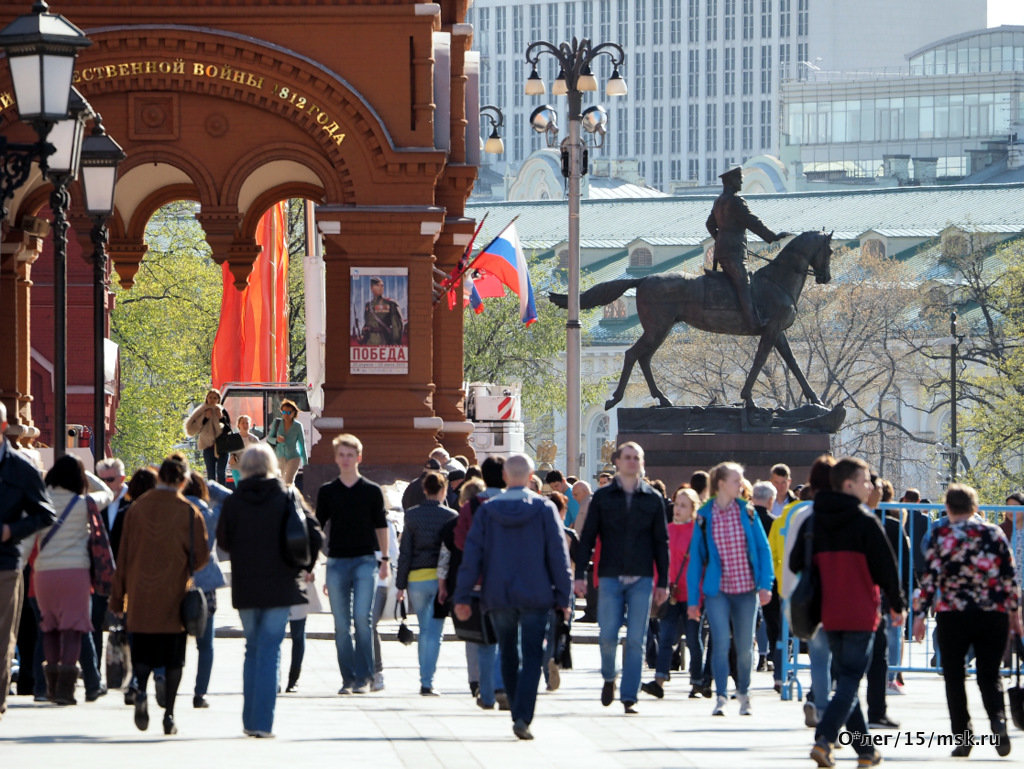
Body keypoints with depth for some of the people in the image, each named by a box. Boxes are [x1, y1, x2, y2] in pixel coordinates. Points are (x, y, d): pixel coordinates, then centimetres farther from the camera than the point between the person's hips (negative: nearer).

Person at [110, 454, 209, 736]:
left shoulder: (137, 508, 0)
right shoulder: (189, 513, -7)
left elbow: (123, 554, 3)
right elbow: (201, 557, -6)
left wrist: (117, 597, 9)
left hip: (140, 596, 2)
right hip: (174, 596, -1)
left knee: (143, 652, 11)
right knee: (174, 657, 8)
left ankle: (140, 691, -16)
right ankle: (169, 713, 2)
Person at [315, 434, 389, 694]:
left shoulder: (372, 491, 6)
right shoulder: (327, 492, 9)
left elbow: (381, 526, 12)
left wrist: (385, 558, 8)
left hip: (365, 560, -2)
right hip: (336, 562, 2)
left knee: (362, 618, -13)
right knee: (341, 624, 1)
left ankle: (363, 676, -7)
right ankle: (348, 679, 6)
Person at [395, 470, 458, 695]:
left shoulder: (412, 515, 1)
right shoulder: (451, 516, -3)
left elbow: (405, 553, 1)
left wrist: (401, 584, 5)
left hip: (416, 577, 2)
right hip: (441, 577, -2)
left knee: (424, 630, 15)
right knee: (434, 631, 2)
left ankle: (425, 678, 15)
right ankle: (427, 682, -6)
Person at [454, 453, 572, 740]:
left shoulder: (487, 510, 0)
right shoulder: (544, 509, -3)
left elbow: (472, 555, -1)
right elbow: (558, 554, -2)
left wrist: (463, 596, 2)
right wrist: (563, 596, 4)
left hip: (498, 596, 2)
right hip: (535, 595, -2)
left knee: (509, 656, 16)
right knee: (532, 657, -3)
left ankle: (519, 714, 22)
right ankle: (523, 716, -19)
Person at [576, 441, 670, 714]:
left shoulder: (653, 499, 8)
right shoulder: (602, 497, 6)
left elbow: (661, 543, 9)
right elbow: (587, 537, 6)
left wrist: (663, 582, 4)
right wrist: (580, 574, -2)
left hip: (641, 579, 0)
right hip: (610, 577, 0)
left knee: (636, 640, -3)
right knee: (608, 635, -5)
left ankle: (629, 697, 1)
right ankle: (608, 677, 23)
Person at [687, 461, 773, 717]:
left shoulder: (747, 512, 4)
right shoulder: (704, 516, 0)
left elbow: (763, 549, 5)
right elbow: (695, 557, 2)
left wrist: (765, 584, -6)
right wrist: (692, 599, 0)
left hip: (746, 590, 2)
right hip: (717, 590, -2)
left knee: (744, 646, 6)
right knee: (720, 643, -13)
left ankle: (743, 694, 24)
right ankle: (720, 698, -5)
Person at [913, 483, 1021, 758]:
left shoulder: (940, 535, -1)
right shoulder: (994, 533, 5)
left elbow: (930, 577, -6)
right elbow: (1010, 576, 5)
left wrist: (920, 614, -1)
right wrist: (1014, 612, 12)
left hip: (953, 614, -2)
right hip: (993, 613, 2)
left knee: (954, 676, 9)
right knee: (989, 674, 8)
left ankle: (963, 736, 3)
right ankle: (998, 719, -18)